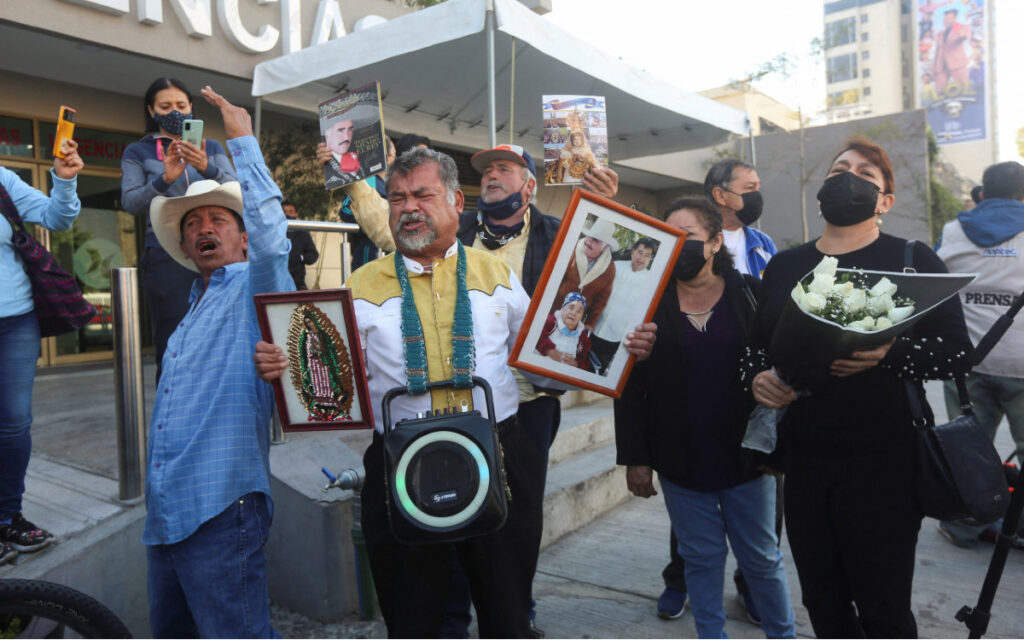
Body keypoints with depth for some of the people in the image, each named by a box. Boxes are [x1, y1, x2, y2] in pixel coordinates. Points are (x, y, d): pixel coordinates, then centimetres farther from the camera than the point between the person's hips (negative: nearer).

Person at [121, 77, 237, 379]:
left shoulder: (212, 148, 18)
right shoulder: (137, 153, 14)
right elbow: (131, 203, 1)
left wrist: (206, 167, -18)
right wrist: (164, 179, -17)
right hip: (167, 255, -1)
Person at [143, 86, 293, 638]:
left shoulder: (256, 289, -4)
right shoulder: (193, 313, 21)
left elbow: (270, 235, -25)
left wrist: (242, 140, -20)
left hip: (221, 509, -9)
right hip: (165, 512, 9)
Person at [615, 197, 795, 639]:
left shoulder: (749, 295, -2)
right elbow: (630, 388, -2)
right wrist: (634, 459, -4)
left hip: (745, 456, 0)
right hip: (681, 462, 0)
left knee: (762, 558, 15)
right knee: (702, 560, 13)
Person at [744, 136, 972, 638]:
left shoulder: (912, 259, 1)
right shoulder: (784, 266, 12)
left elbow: (958, 352, -5)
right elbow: (755, 346, 13)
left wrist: (889, 354, -22)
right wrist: (757, 378, -8)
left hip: (884, 462, -3)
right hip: (804, 459, 4)